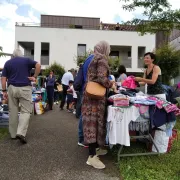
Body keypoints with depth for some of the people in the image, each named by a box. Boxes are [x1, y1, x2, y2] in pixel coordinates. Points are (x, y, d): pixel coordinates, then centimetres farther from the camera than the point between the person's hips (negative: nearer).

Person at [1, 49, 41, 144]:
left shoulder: (8, 63, 13)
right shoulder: (26, 60, 7)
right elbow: (38, 65, -9)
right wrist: (34, 77, -4)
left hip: (12, 88, 3)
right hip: (25, 88, -2)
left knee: (13, 111, 10)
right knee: (25, 111, 1)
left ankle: (13, 134, 18)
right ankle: (21, 133, -13)